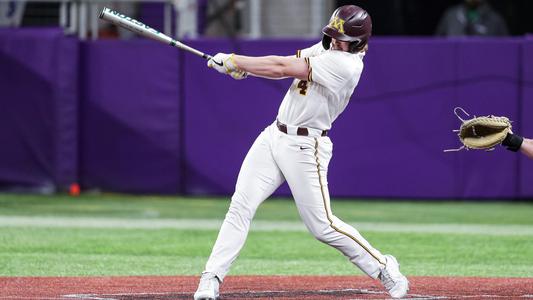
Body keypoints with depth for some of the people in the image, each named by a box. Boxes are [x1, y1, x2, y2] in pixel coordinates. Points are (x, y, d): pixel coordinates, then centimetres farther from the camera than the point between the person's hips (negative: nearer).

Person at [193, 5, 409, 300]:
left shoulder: (344, 64, -21)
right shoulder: (328, 48, 7)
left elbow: (282, 68, -21)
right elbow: (286, 63, 4)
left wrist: (233, 60, -14)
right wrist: (242, 66, -16)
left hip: (304, 148, -8)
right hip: (274, 136, 8)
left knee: (322, 226, -4)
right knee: (240, 206, -3)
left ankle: (383, 268, 13)